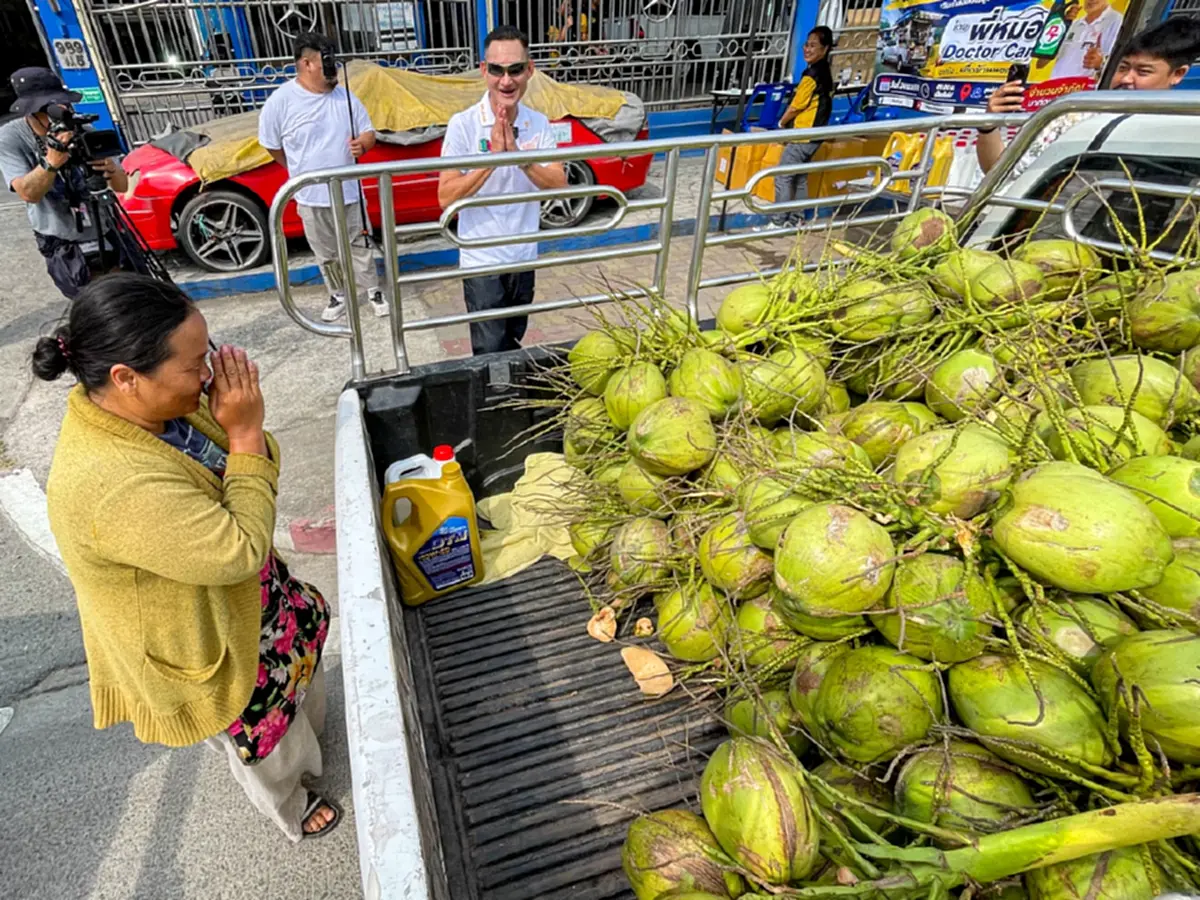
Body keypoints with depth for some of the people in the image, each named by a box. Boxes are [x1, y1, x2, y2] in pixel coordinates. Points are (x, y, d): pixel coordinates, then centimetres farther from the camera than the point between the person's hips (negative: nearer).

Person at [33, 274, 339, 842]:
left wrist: (242, 425, -26)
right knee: (267, 741, 20)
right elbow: (241, 552, -34)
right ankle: (292, 810, 53)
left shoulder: (158, 405, -14)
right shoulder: (113, 487, -41)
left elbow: (260, 466, -4)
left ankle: (307, 733, 64)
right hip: (201, 643, -7)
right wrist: (244, 433, -33)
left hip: (241, 595, 7)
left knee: (302, 648, 32)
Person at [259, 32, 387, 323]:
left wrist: (362, 144, -17)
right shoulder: (281, 101, -11)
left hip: (350, 192, 2)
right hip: (311, 197, -2)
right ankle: (339, 295, 30)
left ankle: (372, 291, 28)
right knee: (327, 254, 11)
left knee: (360, 246, 12)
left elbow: (368, 132, 6)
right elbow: (271, 145, 0)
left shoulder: (345, 96, -1)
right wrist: (302, 172, 9)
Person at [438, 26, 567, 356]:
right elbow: (446, 196, -18)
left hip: (523, 257, 4)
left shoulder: (539, 124, -1)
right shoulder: (463, 124, -13)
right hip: (482, 261, -4)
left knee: (513, 344, 20)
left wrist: (518, 156, -23)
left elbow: (559, 186, -8)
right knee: (491, 353, 0)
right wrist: (493, 156, -27)